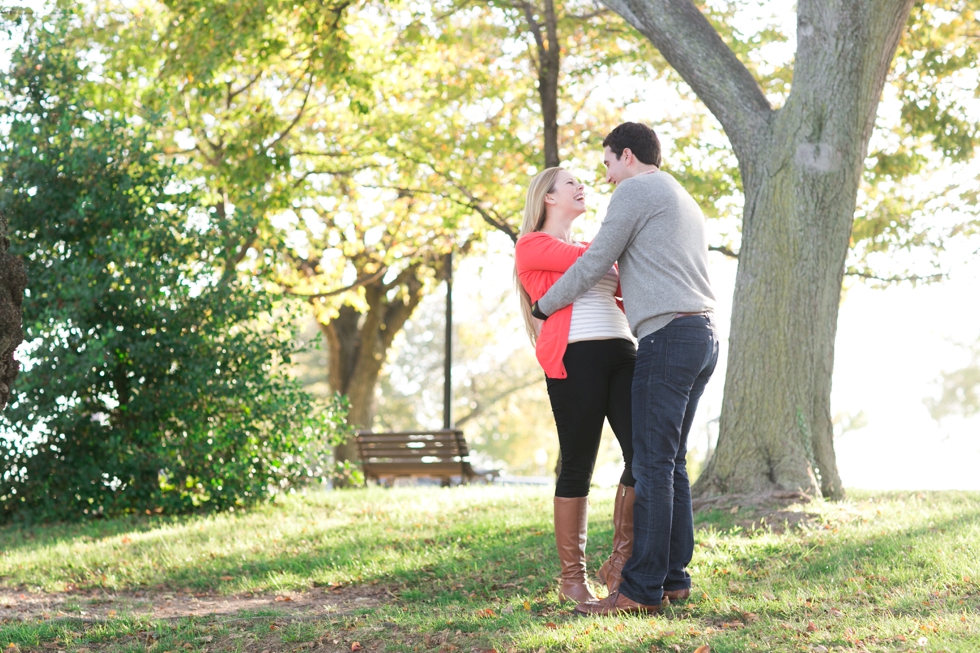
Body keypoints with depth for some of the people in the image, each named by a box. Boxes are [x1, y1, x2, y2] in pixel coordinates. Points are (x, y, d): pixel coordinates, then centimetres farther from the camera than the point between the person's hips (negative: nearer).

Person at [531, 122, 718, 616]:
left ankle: (642, 588, -11)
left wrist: (543, 307, 11)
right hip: (703, 338, 9)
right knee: (670, 463, 10)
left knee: (653, 464, -10)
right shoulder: (686, 203, 27)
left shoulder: (635, 191, -2)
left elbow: (594, 264, -2)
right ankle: (674, 578, 9)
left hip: (668, 335, -9)